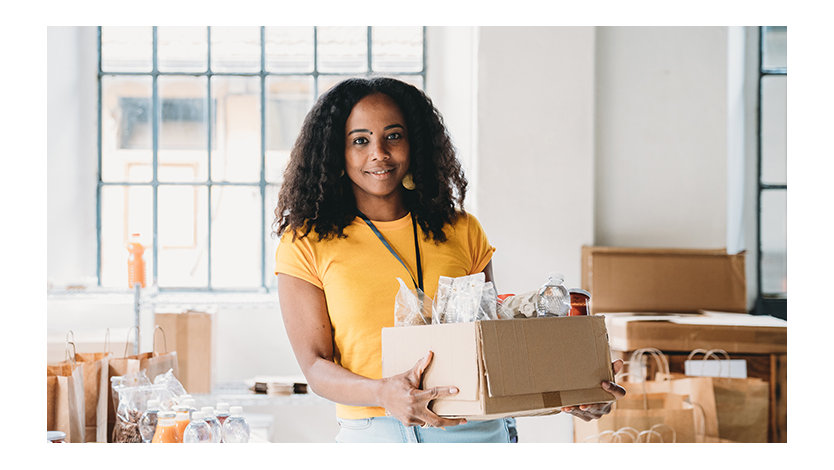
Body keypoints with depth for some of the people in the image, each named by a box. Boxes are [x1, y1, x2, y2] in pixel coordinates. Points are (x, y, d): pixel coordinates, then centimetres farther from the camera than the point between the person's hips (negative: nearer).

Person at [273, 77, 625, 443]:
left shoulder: (462, 232, 11)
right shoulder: (306, 243, 3)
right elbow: (315, 365, -3)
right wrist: (383, 393, -22)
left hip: (474, 430, 1)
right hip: (372, 435, -1)